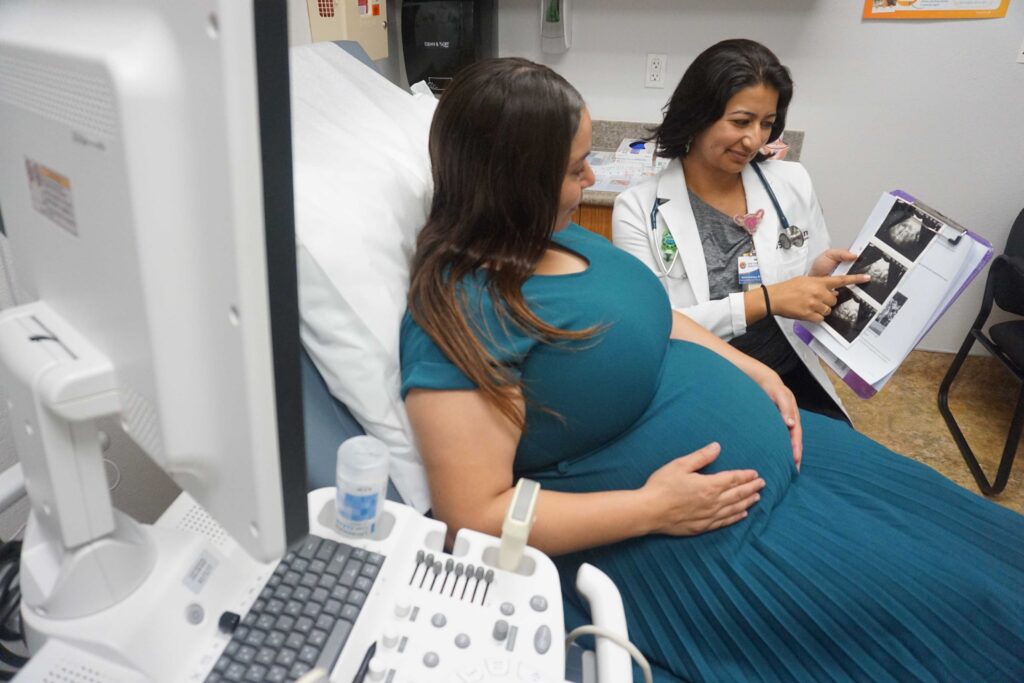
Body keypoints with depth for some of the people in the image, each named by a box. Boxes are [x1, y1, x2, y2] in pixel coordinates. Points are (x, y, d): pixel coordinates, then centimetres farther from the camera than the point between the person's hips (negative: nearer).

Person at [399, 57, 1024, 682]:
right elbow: (476, 516, -24)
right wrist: (651, 508, -23)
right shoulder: (464, 311, -24)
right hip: (696, 540, -8)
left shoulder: (557, 234, 2)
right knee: (943, 613, 1)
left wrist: (751, 368, 4)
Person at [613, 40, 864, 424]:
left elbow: (811, 291, 14)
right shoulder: (639, 208, -8)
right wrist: (763, 300, -21)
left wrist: (823, 277, -9)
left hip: (789, 378, 4)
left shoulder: (793, 184, 4)